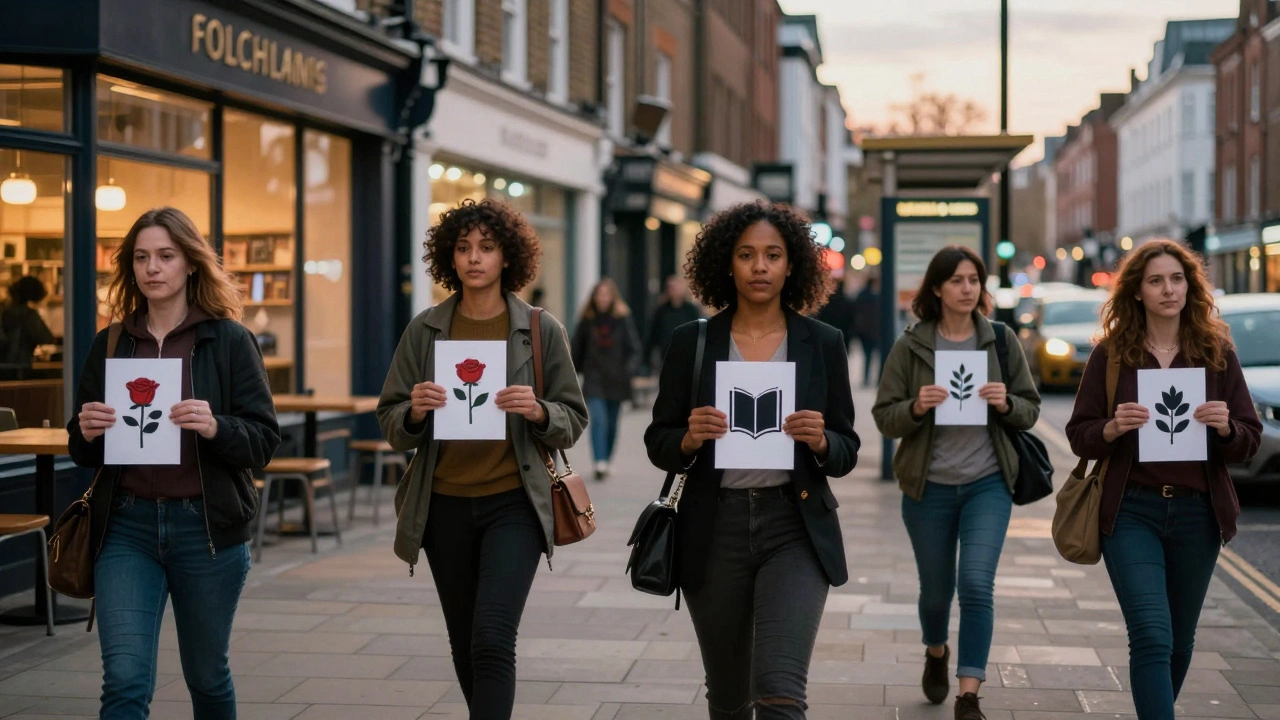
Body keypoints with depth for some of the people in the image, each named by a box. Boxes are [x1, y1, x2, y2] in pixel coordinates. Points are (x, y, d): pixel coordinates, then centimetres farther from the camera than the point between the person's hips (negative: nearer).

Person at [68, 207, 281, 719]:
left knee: (206, 674, 13)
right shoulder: (110, 345, 8)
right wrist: (86, 432, -9)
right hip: (126, 527, 2)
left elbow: (264, 441, -5)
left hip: (206, 527, -2)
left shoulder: (230, 341, -2)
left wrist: (215, 427, -24)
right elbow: (82, 451, 14)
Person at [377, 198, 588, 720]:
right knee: (465, 644, 14)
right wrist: (414, 412, -17)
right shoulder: (424, 330, 3)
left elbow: (573, 422, 2)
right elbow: (391, 426, 5)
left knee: (493, 640, -15)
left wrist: (538, 412, -19)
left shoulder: (542, 330, -2)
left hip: (513, 504, -3)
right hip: (445, 505, 3)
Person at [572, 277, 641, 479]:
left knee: (612, 424, 11)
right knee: (598, 420, -15)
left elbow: (634, 347, -2)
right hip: (594, 379, -1)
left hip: (616, 379, 1)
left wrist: (629, 369, -16)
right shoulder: (587, 320, 0)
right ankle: (600, 463, -20)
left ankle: (607, 460, 26)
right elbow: (577, 348, 7)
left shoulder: (622, 318, -2)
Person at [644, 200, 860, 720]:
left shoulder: (822, 344, 2)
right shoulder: (691, 343, 2)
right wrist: (690, 439, -16)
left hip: (794, 526, -1)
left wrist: (820, 442, -16)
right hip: (715, 528, 2)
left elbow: (846, 454, 5)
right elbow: (658, 445, 5)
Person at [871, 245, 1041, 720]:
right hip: (928, 487, 0)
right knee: (936, 590, 14)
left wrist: (1006, 404, -15)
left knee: (977, 583, -15)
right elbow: (884, 418, -2)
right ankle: (936, 653, 47)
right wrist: (917, 407, -21)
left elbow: (1031, 410, 6)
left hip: (988, 484, 0)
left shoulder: (1002, 340, 1)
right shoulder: (910, 346, -3)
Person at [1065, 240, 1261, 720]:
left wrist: (1225, 427, -17)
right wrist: (1113, 427, -19)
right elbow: (1079, 436, 2)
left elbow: (1249, 442, 5)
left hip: (1197, 514, 3)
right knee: (1152, 637, -14)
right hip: (1131, 512, -2)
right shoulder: (1111, 355, 0)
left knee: (1180, 640, 14)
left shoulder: (1216, 353, 4)